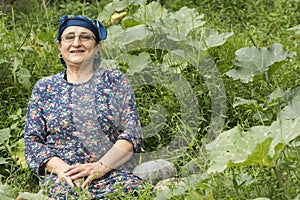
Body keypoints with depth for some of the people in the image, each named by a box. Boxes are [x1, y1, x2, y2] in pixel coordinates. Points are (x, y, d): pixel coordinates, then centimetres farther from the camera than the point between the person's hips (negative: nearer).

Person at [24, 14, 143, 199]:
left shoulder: (115, 80, 14)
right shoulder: (44, 87, 16)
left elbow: (133, 133, 3)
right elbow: (32, 142, 9)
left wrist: (100, 167, -13)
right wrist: (62, 168, -11)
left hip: (112, 172, 1)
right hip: (62, 177, 0)